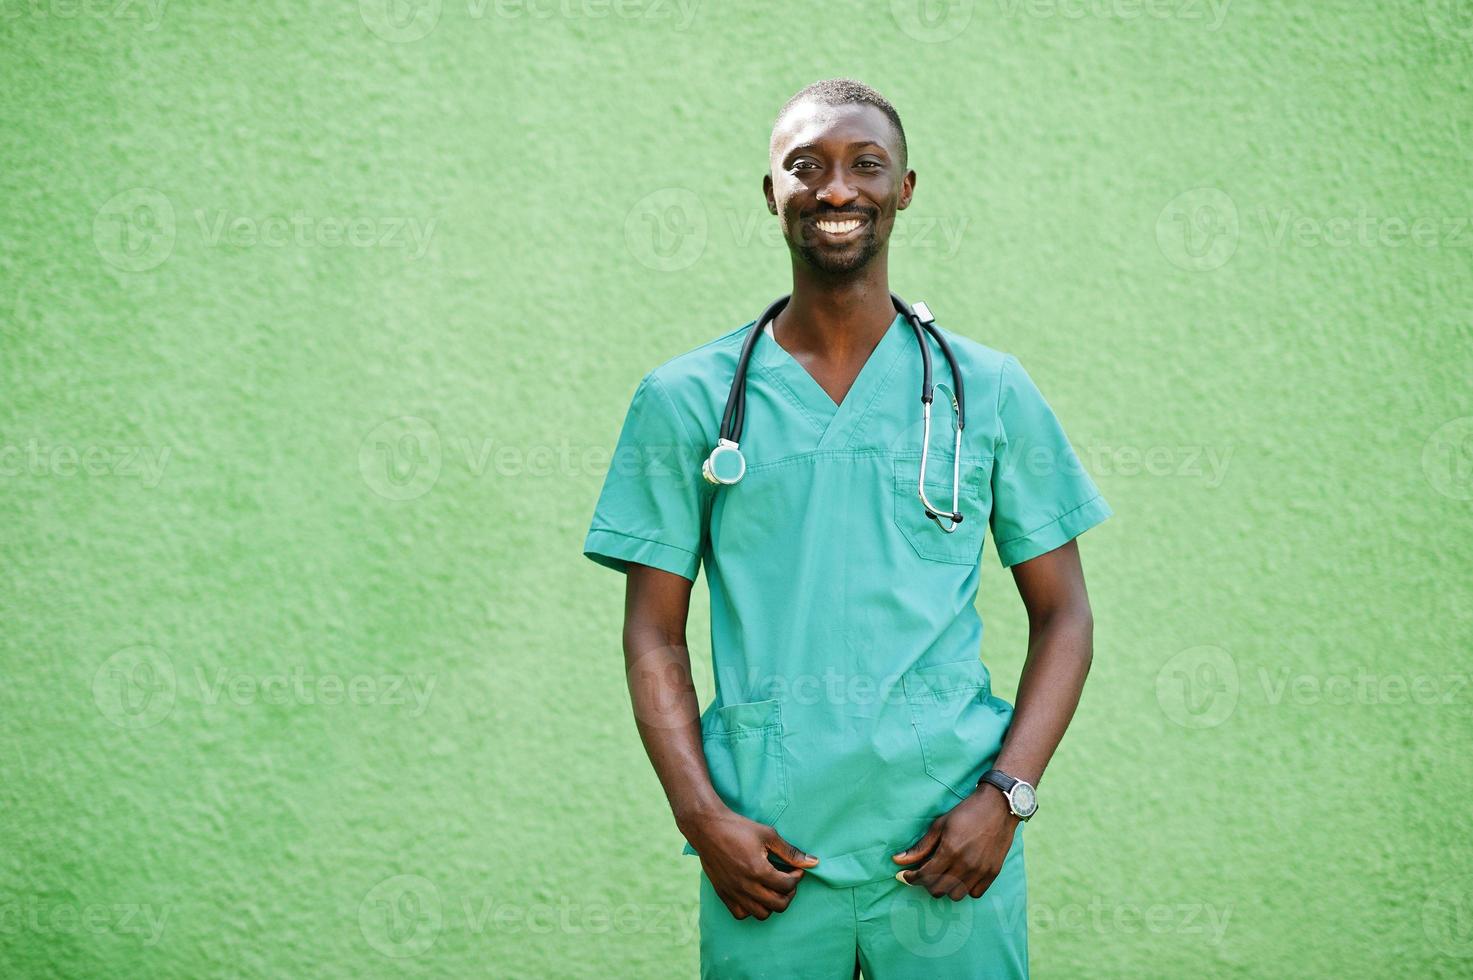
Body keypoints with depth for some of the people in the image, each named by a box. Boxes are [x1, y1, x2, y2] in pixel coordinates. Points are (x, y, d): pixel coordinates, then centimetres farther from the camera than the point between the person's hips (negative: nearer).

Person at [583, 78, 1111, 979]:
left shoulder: (990, 390, 5)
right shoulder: (687, 398, 4)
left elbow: (1062, 615, 7)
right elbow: (656, 634, 5)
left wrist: (1005, 796, -6)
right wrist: (702, 815, -7)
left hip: (951, 845, 1)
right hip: (767, 854, 0)